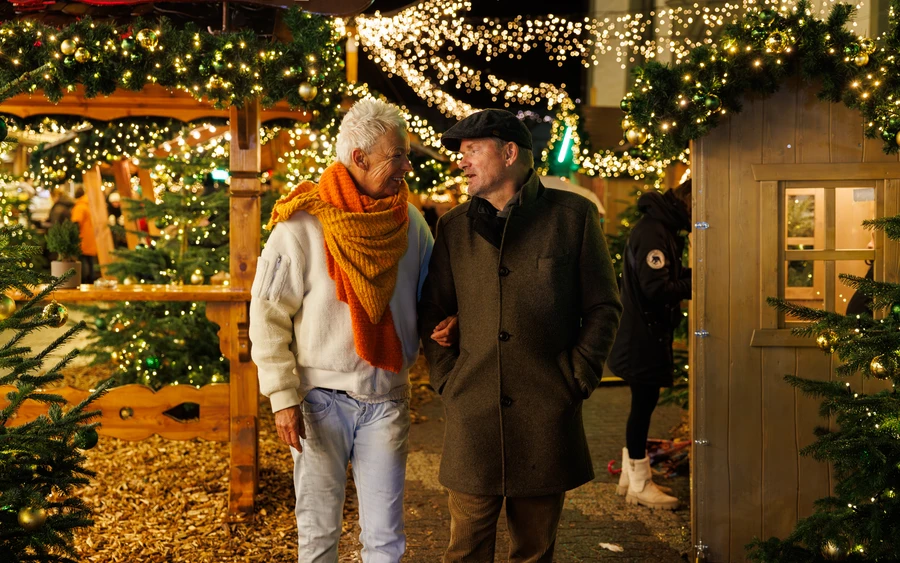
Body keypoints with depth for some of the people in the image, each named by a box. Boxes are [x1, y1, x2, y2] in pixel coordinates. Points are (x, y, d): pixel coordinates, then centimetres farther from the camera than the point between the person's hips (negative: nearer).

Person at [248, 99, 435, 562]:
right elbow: (268, 316, -7)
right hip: (321, 398, -3)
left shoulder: (410, 222, 2)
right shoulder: (301, 224, -11)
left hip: (387, 398, 3)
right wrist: (283, 398, -11)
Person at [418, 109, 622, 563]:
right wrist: (446, 382, 3)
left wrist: (577, 380, -4)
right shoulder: (453, 226, 8)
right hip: (472, 418, 2)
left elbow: (603, 307, 4)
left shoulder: (573, 215, 1)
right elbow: (432, 314, 13)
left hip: (547, 419, -1)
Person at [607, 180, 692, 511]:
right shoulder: (652, 232, -20)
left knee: (643, 403, 16)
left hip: (648, 332, 10)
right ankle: (639, 485, 9)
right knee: (644, 403, -2)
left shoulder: (661, 228, 14)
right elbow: (656, 288, -25)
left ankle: (630, 476, 27)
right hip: (642, 334, -10)